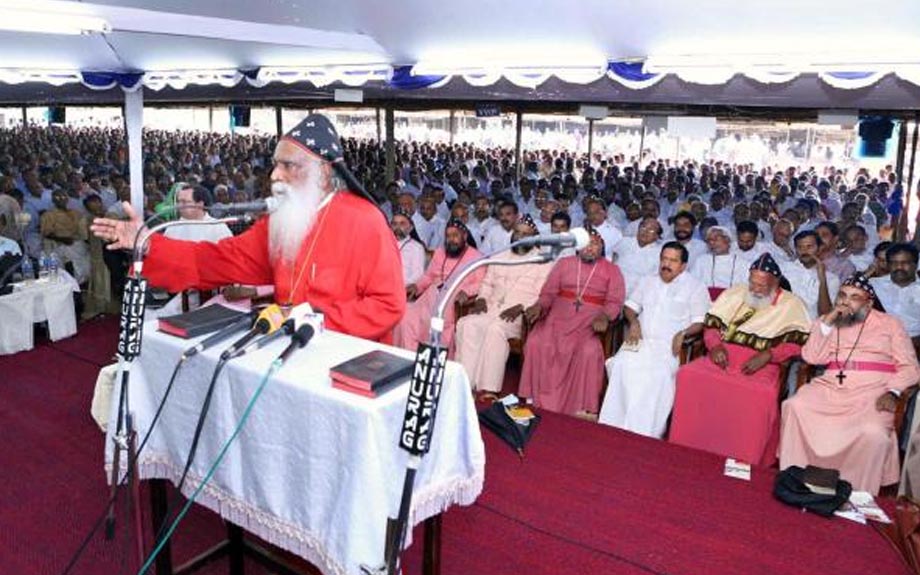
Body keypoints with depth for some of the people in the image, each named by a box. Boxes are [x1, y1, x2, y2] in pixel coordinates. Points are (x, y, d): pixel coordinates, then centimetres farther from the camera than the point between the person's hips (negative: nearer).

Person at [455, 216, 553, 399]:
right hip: (492, 308, 5)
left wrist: (520, 308, -20)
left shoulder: (543, 262, 5)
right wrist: (482, 299, 3)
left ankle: (489, 388, -36)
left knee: (496, 328, -36)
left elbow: (542, 296, -5)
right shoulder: (500, 257, 23)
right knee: (466, 324, -25)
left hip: (520, 315, -5)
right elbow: (487, 283, 25)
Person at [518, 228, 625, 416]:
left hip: (590, 320, -2)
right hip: (558, 315, 2)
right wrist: (538, 306, -8)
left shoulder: (612, 270, 13)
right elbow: (548, 293, 14)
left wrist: (604, 316, -19)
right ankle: (539, 403, -16)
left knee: (589, 351, -32)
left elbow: (614, 301, 3)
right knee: (535, 343, -25)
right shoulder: (564, 263, 19)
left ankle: (581, 408, -21)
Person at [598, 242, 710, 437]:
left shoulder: (695, 287, 9)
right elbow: (630, 306, 23)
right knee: (624, 364, -28)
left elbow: (700, 322, 2)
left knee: (659, 373, -34)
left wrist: (683, 333, -16)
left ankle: (644, 433, -28)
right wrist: (634, 322, 2)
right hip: (641, 341, 3)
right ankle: (618, 426, -23)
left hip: (671, 346, -3)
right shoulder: (647, 281, 23)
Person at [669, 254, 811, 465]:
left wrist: (767, 355, -17)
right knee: (688, 375, -25)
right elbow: (711, 325, 15)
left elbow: (798, 344, -3)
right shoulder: (734, 294, 16)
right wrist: (715, 345, -6)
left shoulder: (791, 305, 6)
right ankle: (687, 448, -14)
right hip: (723, 357, 3)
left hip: (761, 366, -3)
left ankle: (745, 461, -20)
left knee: (762, 395, -36)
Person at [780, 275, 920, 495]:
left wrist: (892, 392, -13)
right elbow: (812, 357, 4)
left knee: (873, 433, -33)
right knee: (794, 406, -25)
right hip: (831, 388, 2)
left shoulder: (889, 324, 13)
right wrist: (827, 321, -3)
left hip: (871, 393, -2)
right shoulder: (827, 322, 19)